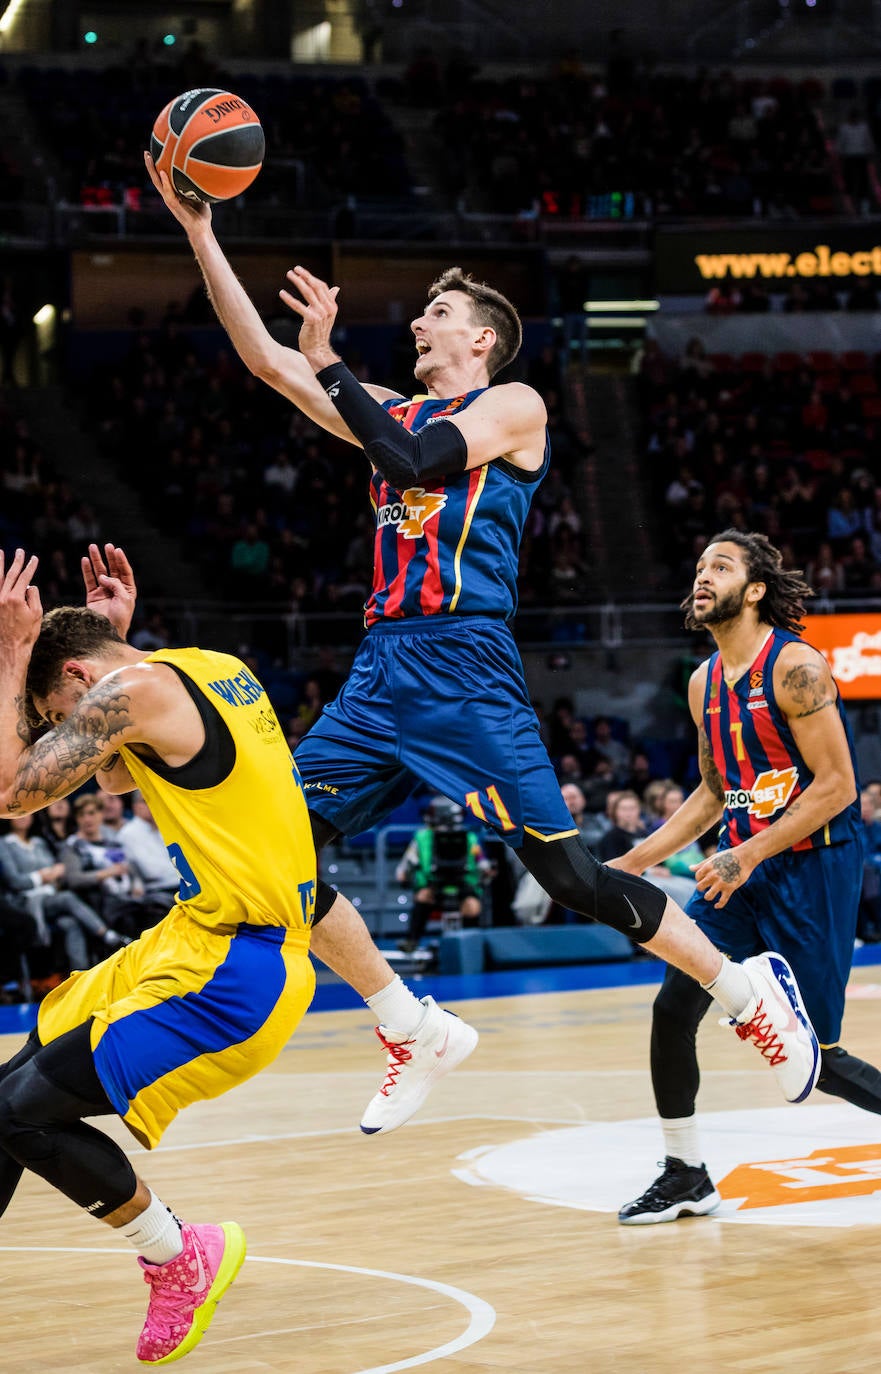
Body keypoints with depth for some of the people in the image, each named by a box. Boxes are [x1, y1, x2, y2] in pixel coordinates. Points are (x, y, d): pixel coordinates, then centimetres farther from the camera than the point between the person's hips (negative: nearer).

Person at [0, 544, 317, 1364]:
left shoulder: (134, 689, -14)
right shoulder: (211, 670, 14)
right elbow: (115, 776, 29)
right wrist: (111, 629, 23)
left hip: (228, 970, -10)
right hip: (200, 938, 10)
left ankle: (181, 1261, 4)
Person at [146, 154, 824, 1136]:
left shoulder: (513, 406, 2)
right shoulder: (396, 411, 21)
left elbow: (415, 460, -16)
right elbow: (265, 359, 17)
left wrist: (327, 359, -13)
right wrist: (200, 235, 11)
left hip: (465, 665, -7)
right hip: (381, 669, 7)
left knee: (569, 874, -9)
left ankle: (749, 989, 9)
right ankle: (415, 1036, 6)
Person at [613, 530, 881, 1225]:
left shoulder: (796, 666, -15)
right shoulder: (705, 683, 9)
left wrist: (749, 855, -23)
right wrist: (633, 863, 13)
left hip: (814, 863, -7)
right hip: (743, 861, 7)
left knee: (818, 1055, -5)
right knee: (673, 1006, -3)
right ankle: (686, 1176, 10)